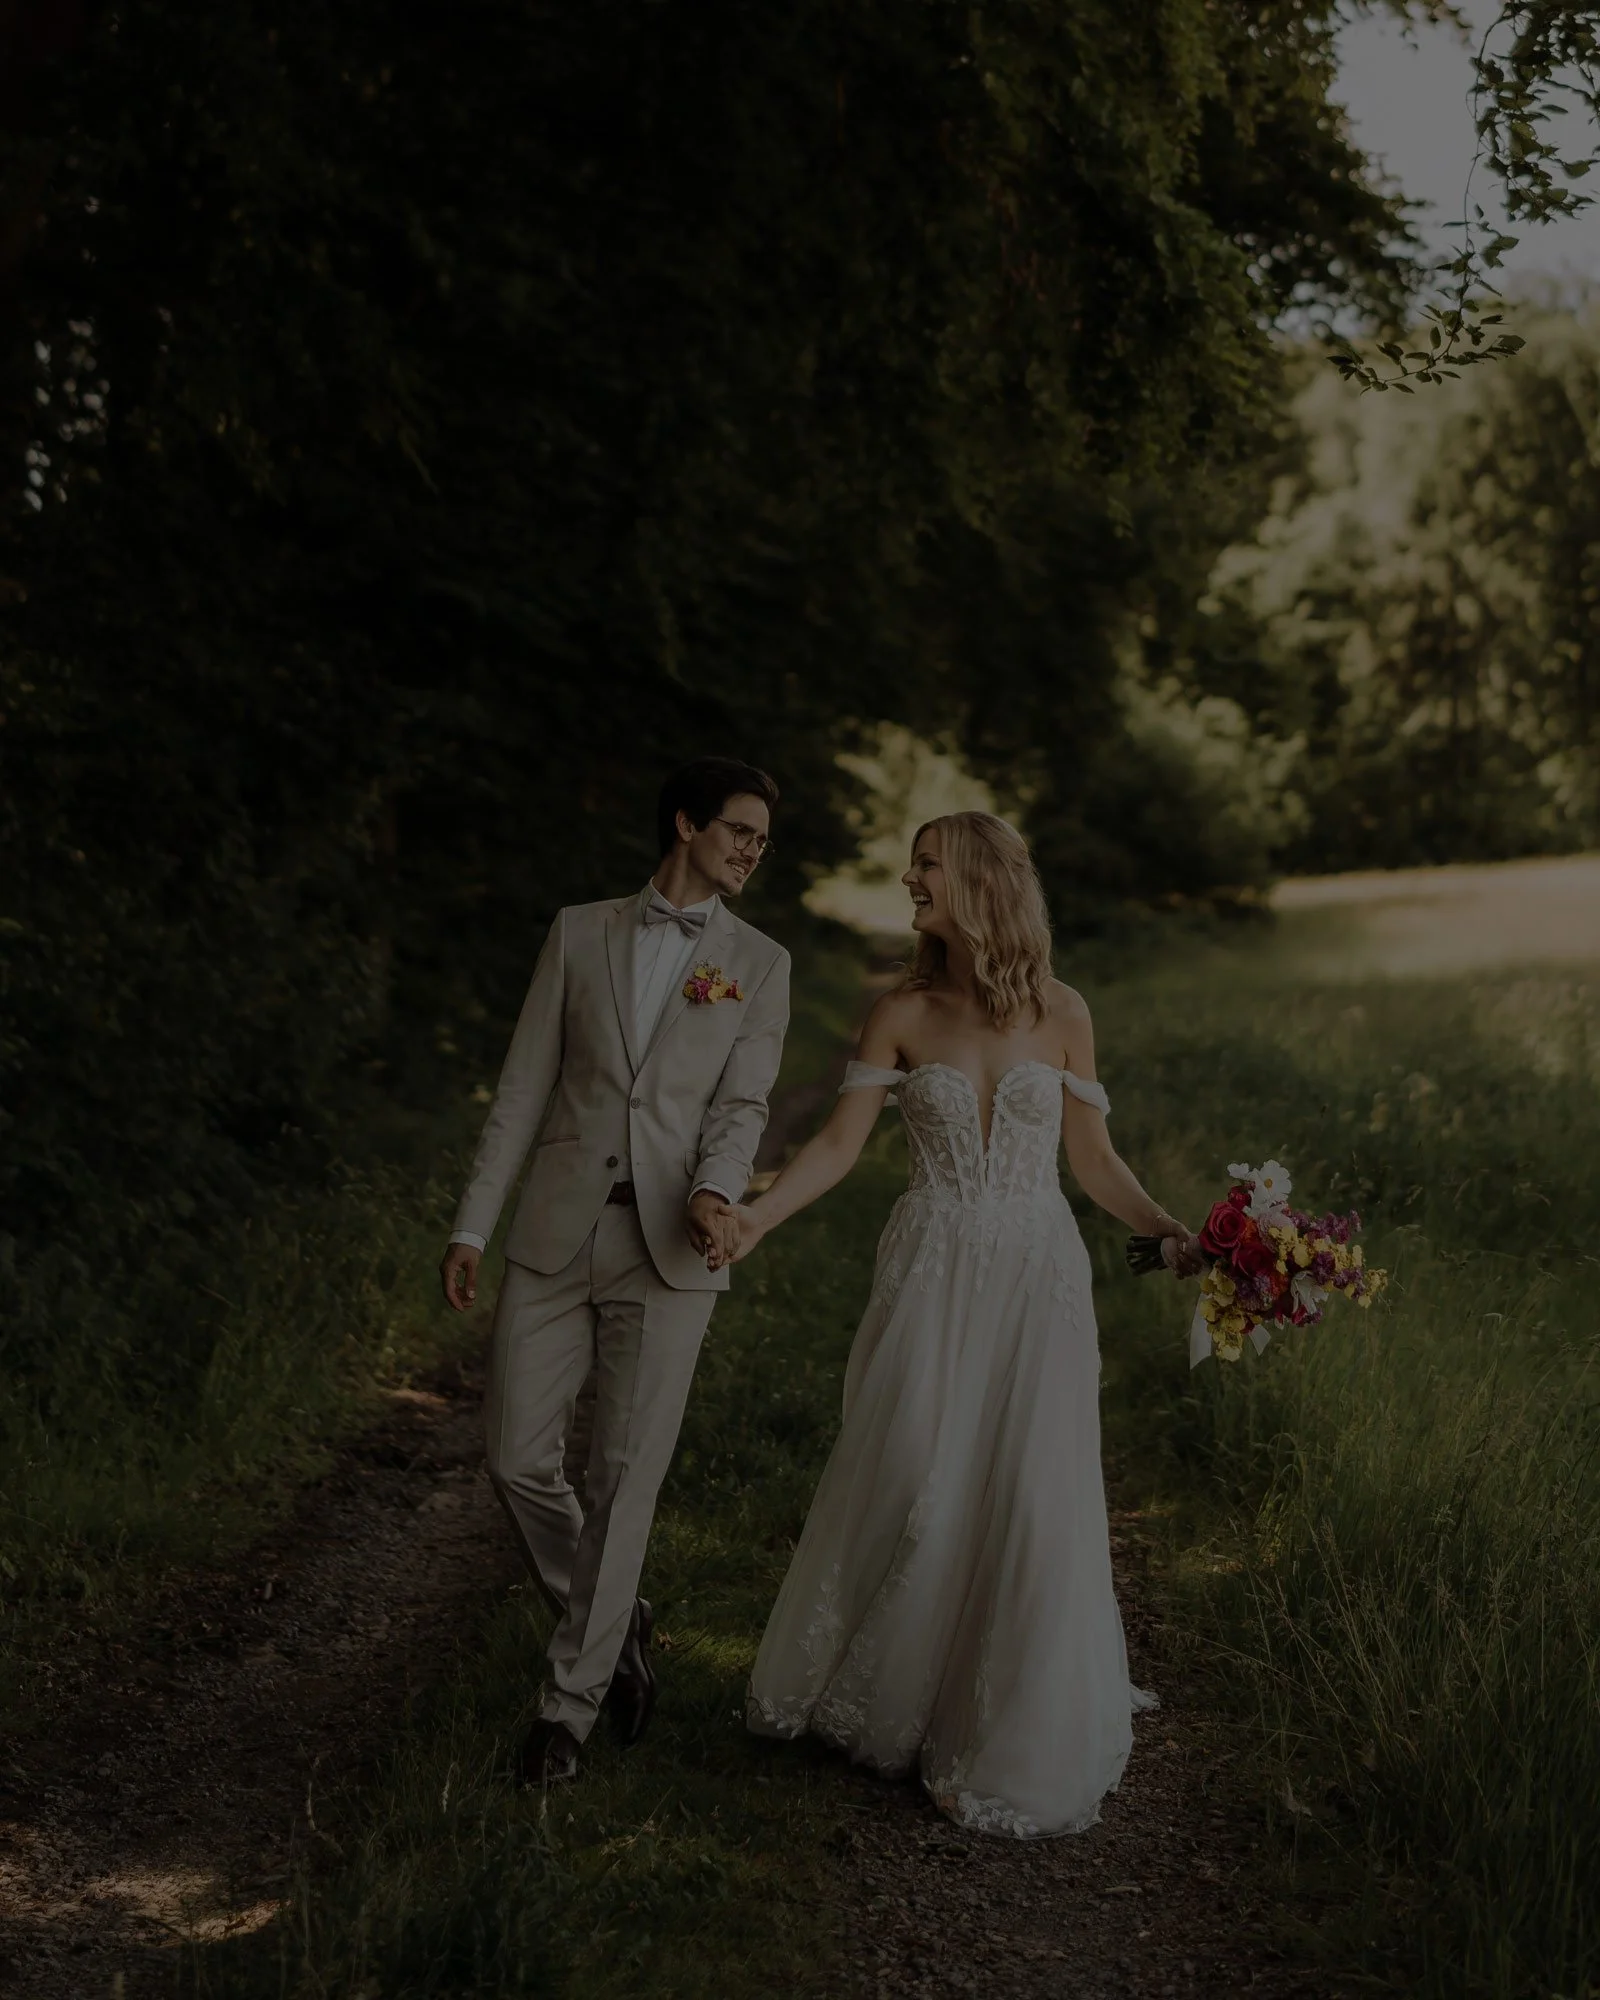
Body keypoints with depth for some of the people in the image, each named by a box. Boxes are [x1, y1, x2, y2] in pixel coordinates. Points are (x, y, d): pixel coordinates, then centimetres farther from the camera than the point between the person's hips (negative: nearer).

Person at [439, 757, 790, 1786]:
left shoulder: (761, 963, 7)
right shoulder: (581, 932, 8)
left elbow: (742, 1105, -2)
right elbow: (525, 1085, 7)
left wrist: (714, 1194, -23)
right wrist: (473, 1226, 4)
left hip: (668, 1249, -1)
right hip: (555, 1236, 1)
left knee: (625, 1478, -1)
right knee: (520, 1459, 1)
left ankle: (573, 1696, 14)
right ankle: (614, 1619, 27)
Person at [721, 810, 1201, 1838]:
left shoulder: (1060, 1012, 2)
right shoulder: (903, 1013, 2)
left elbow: (1093, 1156, 6)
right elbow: (839, 1144, -2)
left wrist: (1169, 1229, -8)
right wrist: (757, 1215, -16)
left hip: (1037, 1274, 0)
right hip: (933, 1276, 0)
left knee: (1028, 1500, -1)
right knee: (912, 1491, 2)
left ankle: (1012, 1742, 16)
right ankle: (885, 1703, 24)